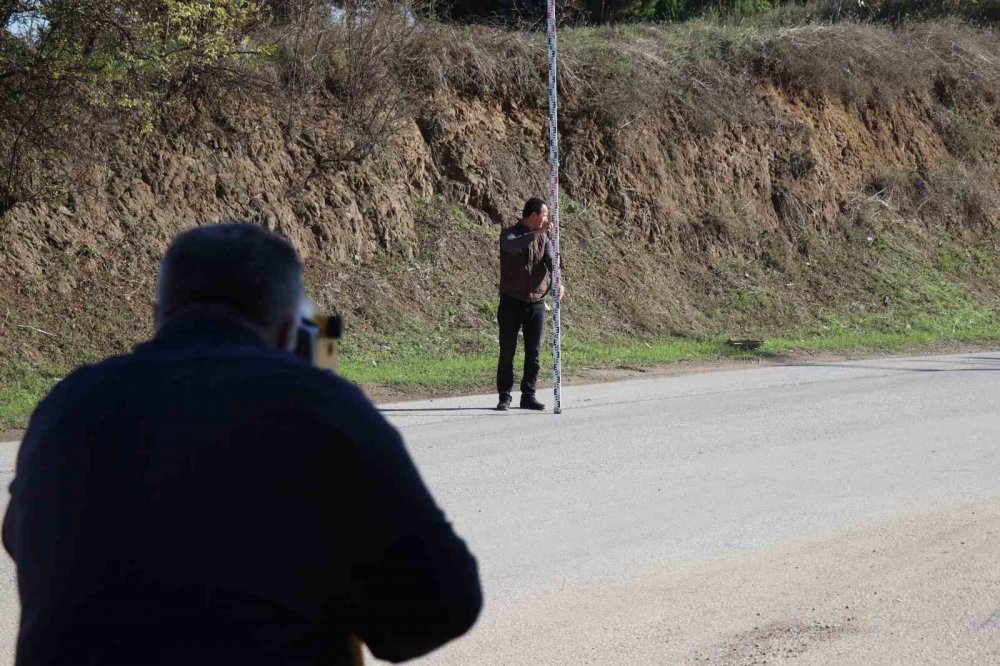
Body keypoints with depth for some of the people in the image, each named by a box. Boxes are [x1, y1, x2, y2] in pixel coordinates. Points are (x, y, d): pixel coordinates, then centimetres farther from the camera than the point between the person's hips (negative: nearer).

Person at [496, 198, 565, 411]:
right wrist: (536, 233, -36)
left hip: (536, 303, 4)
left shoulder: (543, 238, 9)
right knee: (507, 351, -1)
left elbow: (551, 260, -7)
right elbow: (513, 246, -29)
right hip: (511, 303, -4)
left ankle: (528, 395, 11)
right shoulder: (509, 234, -4)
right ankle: (504, 396, 6)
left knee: (533, 352, 3)